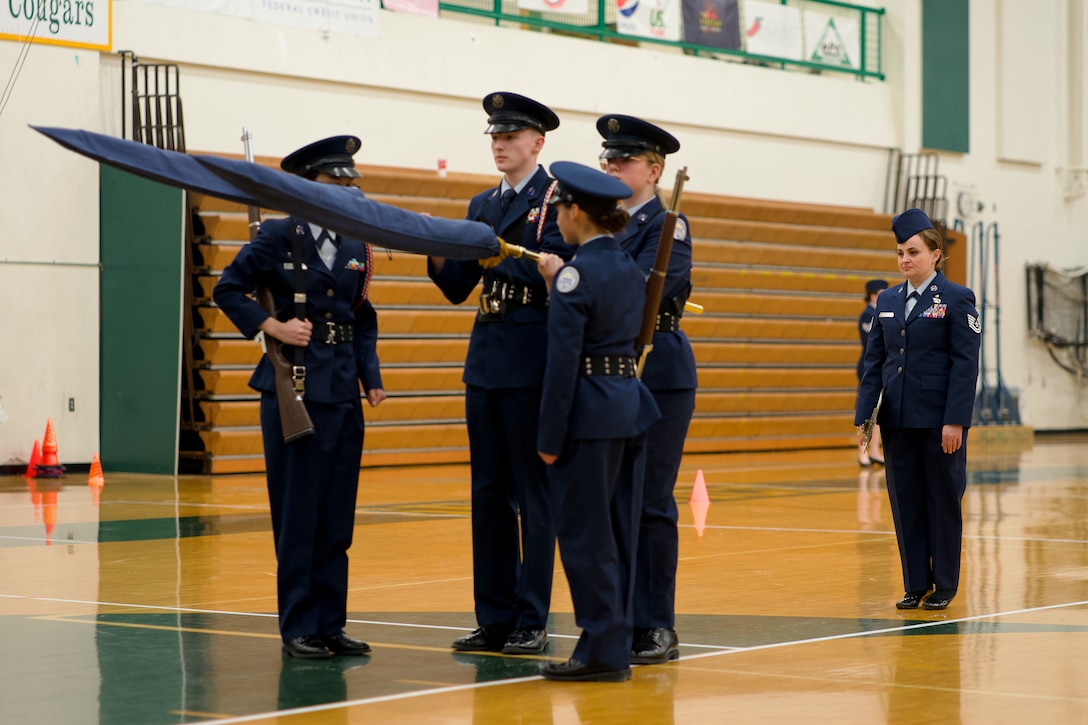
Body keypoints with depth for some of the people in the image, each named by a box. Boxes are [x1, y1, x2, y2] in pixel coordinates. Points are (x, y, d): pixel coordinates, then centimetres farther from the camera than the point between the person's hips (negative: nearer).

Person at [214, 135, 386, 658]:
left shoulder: (355, 246, 12)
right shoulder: (279, 236, -3)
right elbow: (228, 289, -1)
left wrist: (372, 378, 6)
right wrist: (271, 327, -13)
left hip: (343, 389, 5)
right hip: (294, 387, -5)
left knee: (337, 514, 7)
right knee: (297, 512, -2)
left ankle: (331, 624, 13)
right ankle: (298, 628, 4)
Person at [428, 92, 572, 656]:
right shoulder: (482, 205, 17)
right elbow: (457, 288, 14)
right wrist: (439, 254, -4)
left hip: (534, 361, -7)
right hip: (485, 360, 7)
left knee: (533, 493, -2)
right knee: (489, 493, 8)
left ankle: (532, 622, 2)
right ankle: (494, 619, 14)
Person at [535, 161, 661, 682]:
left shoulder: (576, 274, -14)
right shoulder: (630, 269, 10)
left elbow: (563, 360, -16)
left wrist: (550, 436, -13)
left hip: (590, 412, -8)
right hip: (631, 404, 8)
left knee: (585, 533, -1)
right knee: (617, 533, 11)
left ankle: (601, 651, 1)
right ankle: (615, 647, 16)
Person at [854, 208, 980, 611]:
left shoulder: (957, 299, -5)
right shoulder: (887, 301, 10)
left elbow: (965, 365, -9)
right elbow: (874, 362, 12)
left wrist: (955, 421, -16)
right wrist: (863, 414, 3)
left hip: (939, 422, -5)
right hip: (897, 420, 5)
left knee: (942, 502, 4)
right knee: (905, 502, 7)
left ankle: (944, 585, 13)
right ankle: (915, 584, 15)